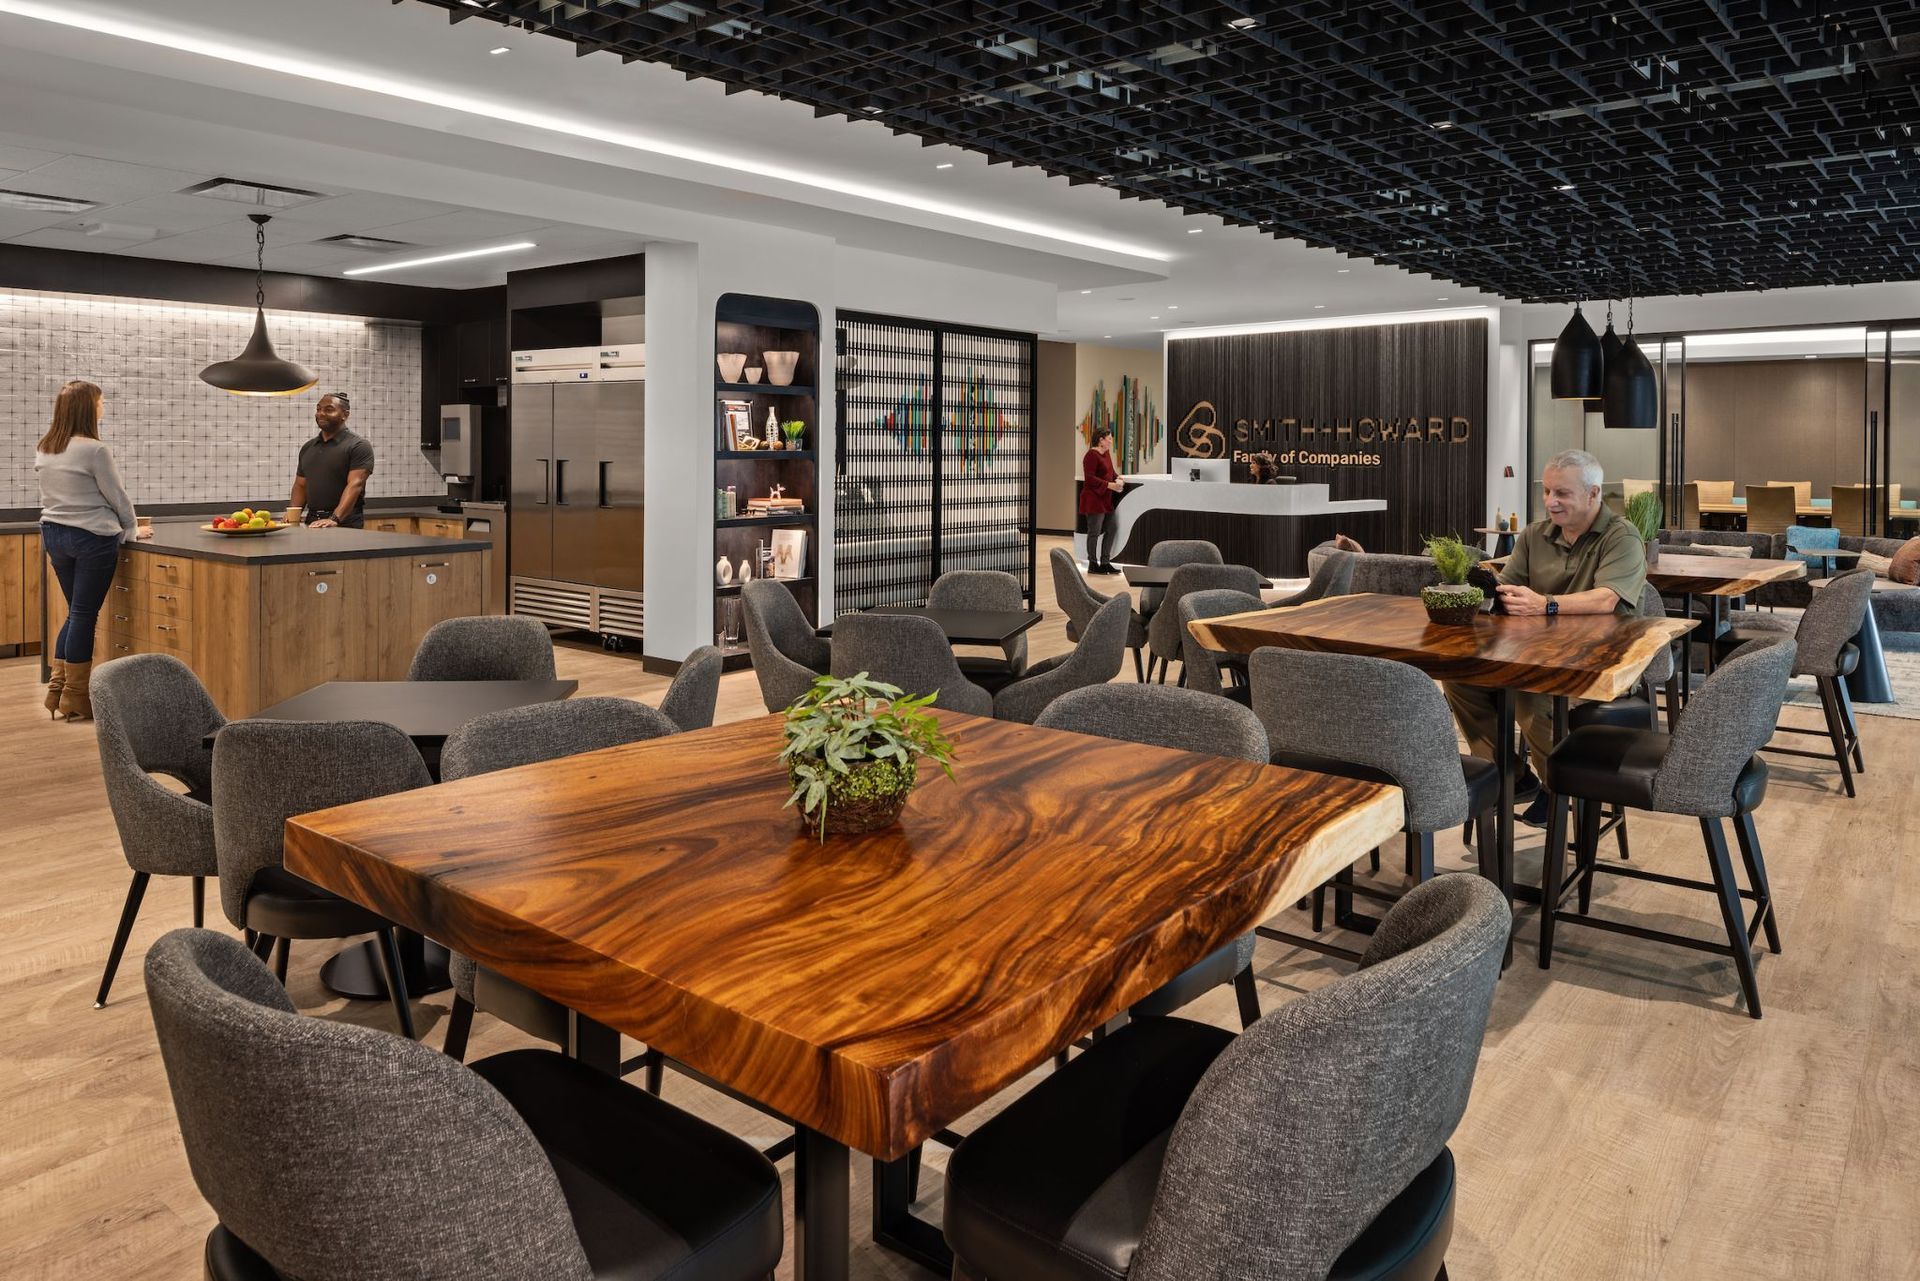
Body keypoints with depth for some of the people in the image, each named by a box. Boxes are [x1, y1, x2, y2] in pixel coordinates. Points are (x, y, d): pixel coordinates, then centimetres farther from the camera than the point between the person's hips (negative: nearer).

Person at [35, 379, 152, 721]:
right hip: (92, 539, -7)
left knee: (76, 612, 17)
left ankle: (57, 690, 16)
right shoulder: (94, 450, -16)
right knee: (85, 615, 1)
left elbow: (55, 494, 15)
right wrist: (133, 529, 8)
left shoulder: (43, 449, 6)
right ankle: (75, 699, 7)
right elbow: (117, 496, -9)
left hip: (53, 534, 7)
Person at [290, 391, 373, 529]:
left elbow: (355, 485, -15)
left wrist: (334, 519, -26)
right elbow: (300, 486, 20)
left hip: (345, 524, -5)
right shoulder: (307, 448, 17)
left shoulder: (358, 446, -4)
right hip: (313, 522, 5)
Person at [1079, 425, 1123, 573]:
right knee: (1095, 532, -2)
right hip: (1093, 499, -9)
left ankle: (1105, 562, 19)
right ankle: (1092, 565, 7)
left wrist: (1117, 478, 1)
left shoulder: (1106, 453, 12)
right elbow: (1089, 478, -20)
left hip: (1106, 500, 9)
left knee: (1110, 531, 11)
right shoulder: (1092, 455, -15)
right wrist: (1109, 485, -22)